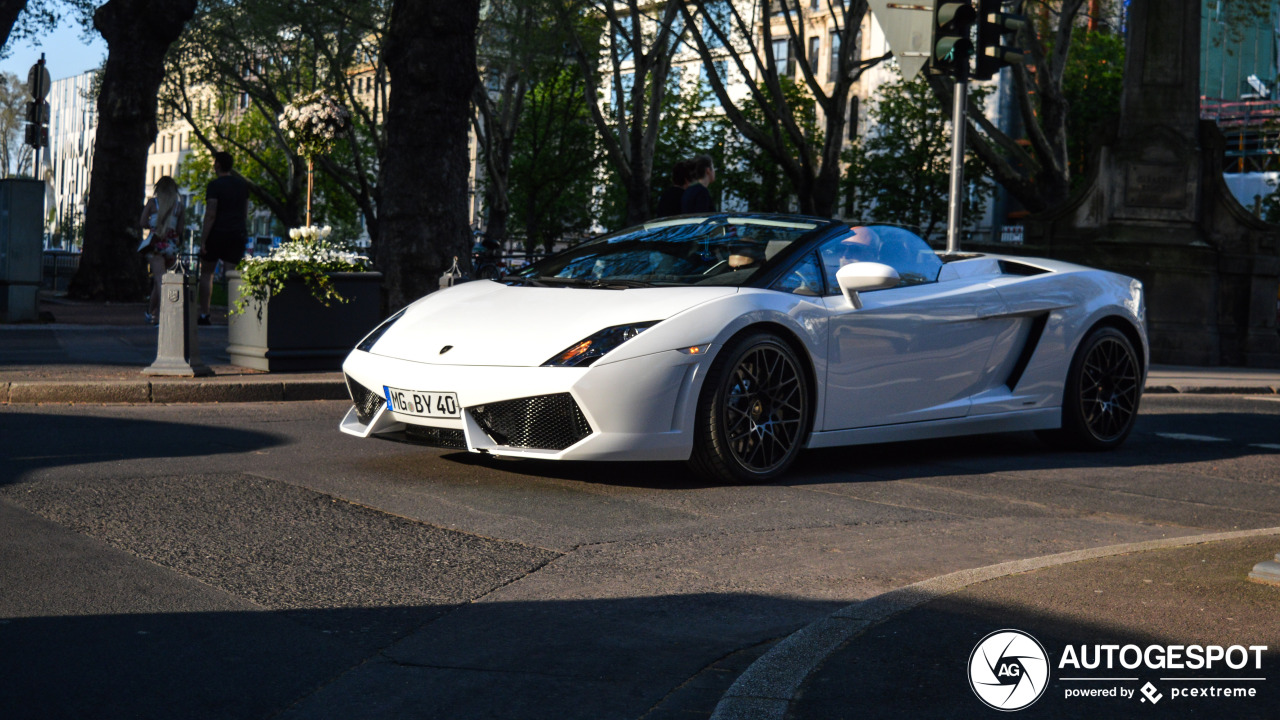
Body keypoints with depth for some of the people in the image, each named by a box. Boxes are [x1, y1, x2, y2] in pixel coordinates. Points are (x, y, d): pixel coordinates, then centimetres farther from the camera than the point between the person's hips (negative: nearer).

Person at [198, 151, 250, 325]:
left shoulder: (215, 185, -9)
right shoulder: (242, 184, 10)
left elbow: (210, 215, -15)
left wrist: (203, 239, -13)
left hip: (217, 233, -4)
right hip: (238, 234, 5)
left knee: (207, 273, 8)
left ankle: (204, 315, 6)